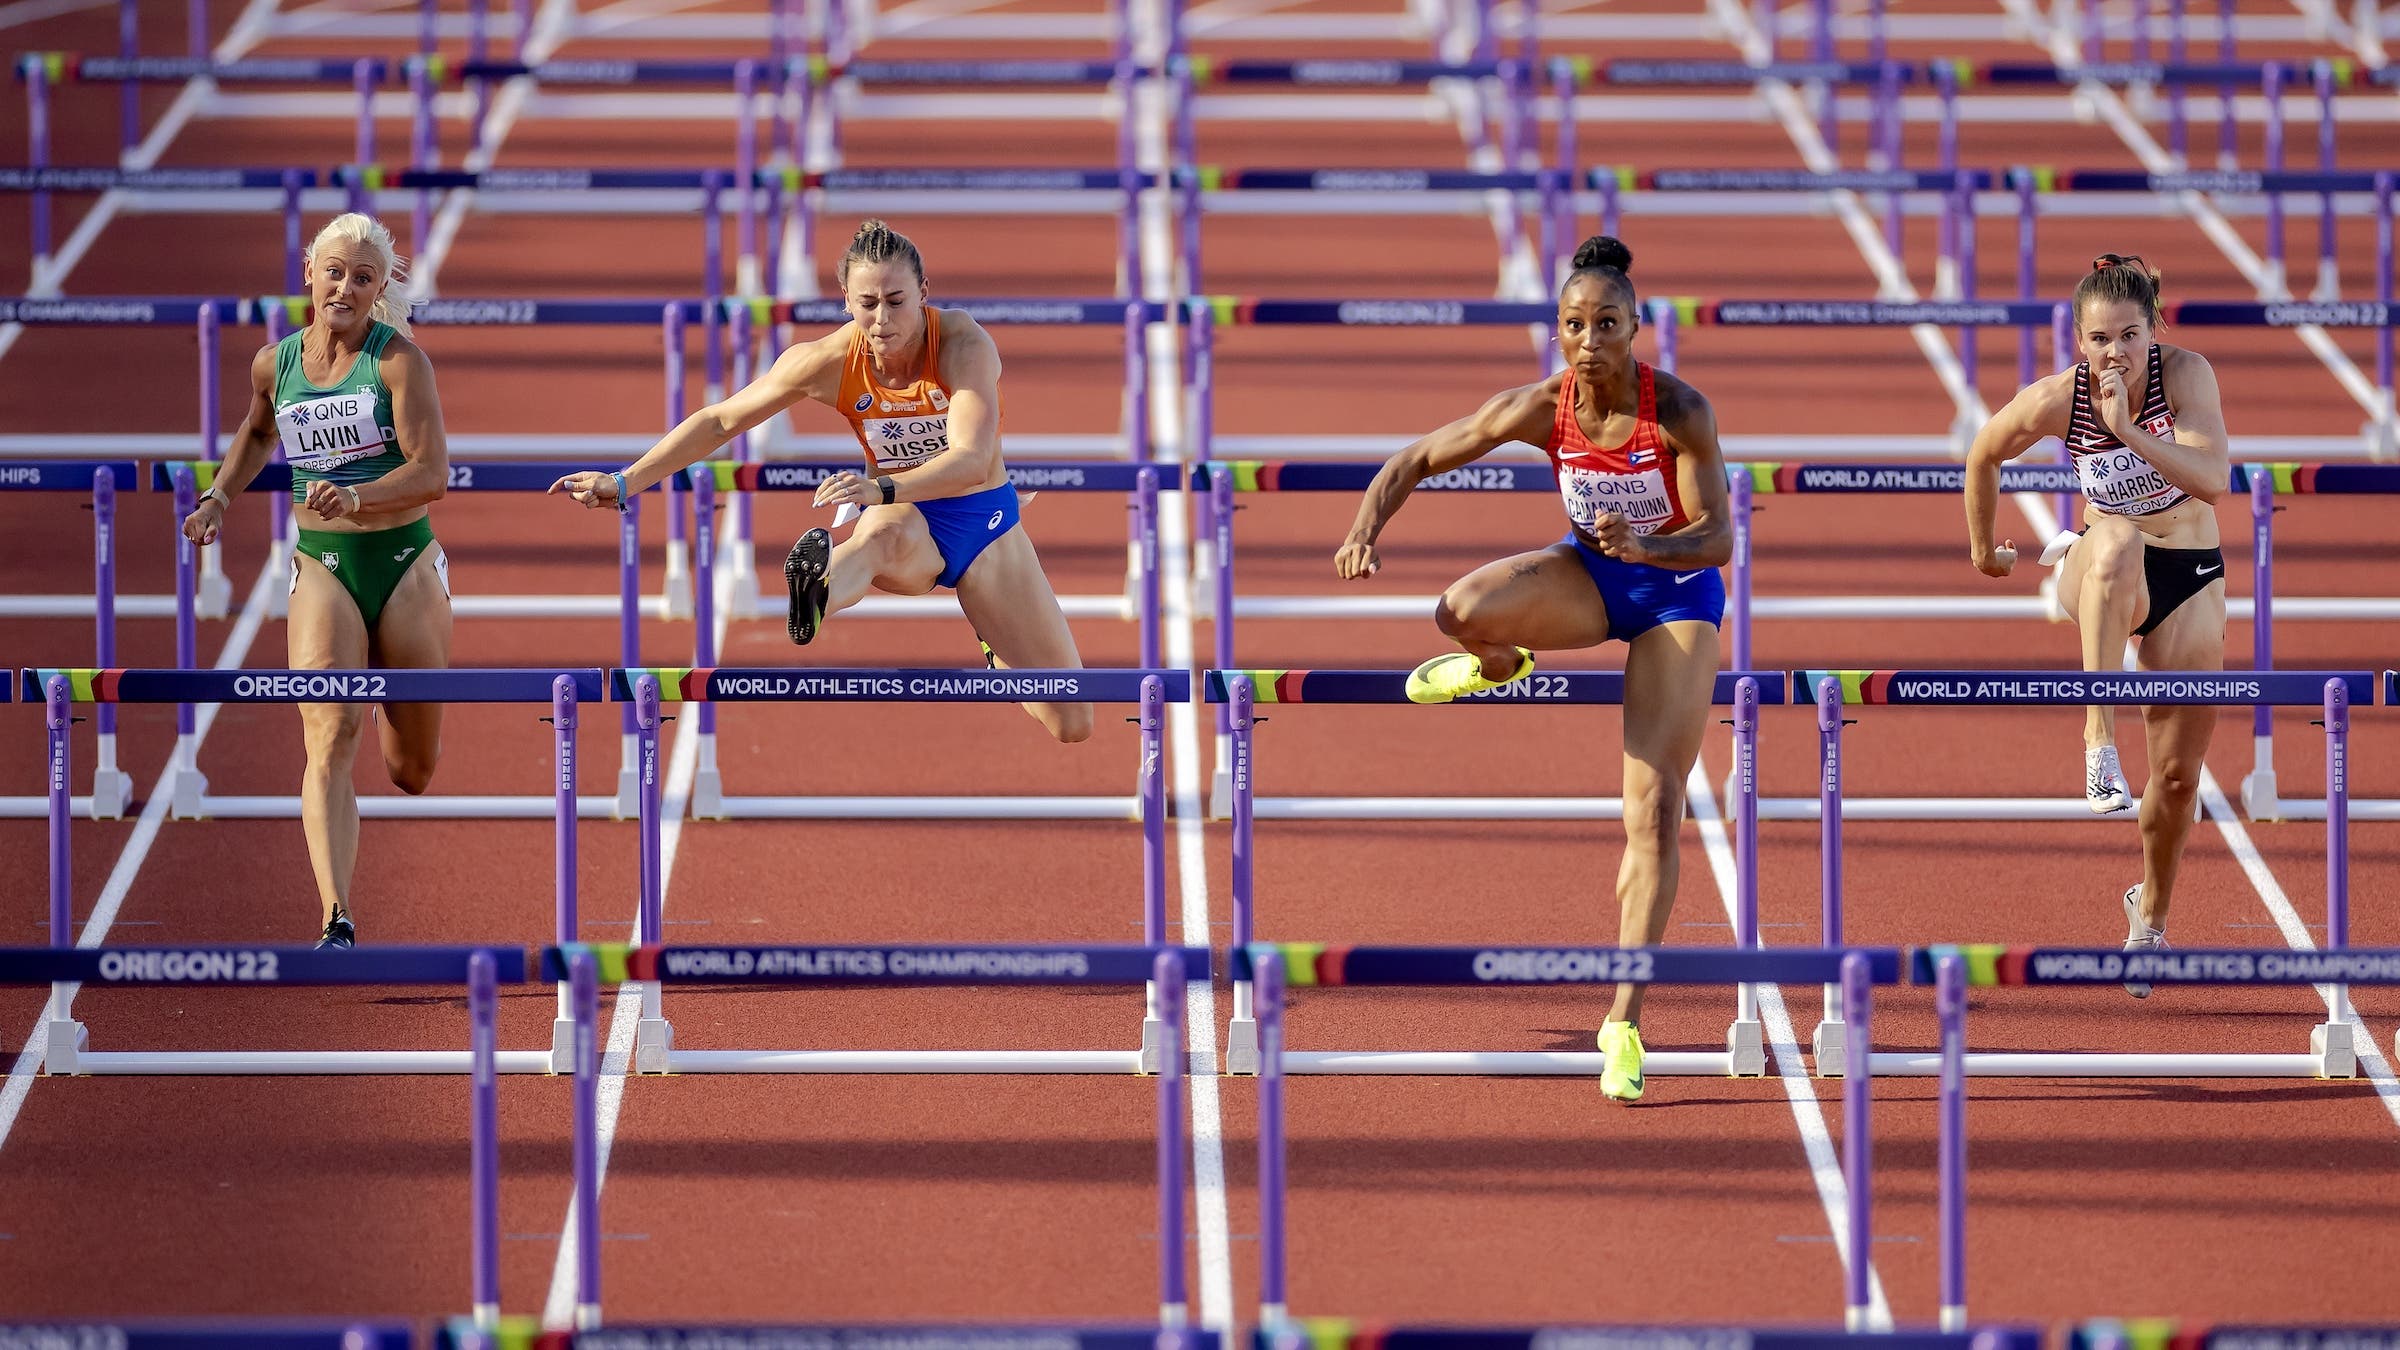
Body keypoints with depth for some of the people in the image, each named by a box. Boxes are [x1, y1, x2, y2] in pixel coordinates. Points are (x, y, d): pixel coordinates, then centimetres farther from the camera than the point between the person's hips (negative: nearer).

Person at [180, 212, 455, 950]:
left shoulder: (399, 359, -9)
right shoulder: (275, 364, 2)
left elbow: (432, 472, -17)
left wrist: (358, 498, -32)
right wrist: (218, 497, 13)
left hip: (404, 561, -1)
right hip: (323, 566, 1)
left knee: (413, 772, 13)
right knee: (331, 737, -21)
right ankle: (336, 920, -29)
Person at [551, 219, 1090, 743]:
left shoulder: (964, 345, -25)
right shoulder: (829, 361, -17)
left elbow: (971, 460, -40)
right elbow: (720, 421, -7)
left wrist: (881, 489, -57)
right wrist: (625, 482, -11)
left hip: (983, 523, 1)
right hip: (903, 515, -1)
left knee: (1071, 723, -3)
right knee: (890, 535, -43)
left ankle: (1000, 652, 32)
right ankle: (814, 596, -78)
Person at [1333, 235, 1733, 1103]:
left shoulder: (1680, 411, -26)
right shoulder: (1541, 409, -18)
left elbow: (1716, 541, -25)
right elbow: (1416, 461, -10)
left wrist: (1643, 546, -45)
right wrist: (1367, 528, -28)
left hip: (1675, 589, -2)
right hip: (1589, 574, 2)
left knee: (1654, 810, -9)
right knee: (1462, 611, -31)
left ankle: (1625, 1022, -4)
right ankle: (1498, 666, 10)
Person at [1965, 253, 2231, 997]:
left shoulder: (2186, 374, -22)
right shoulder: (2057, 399, -19)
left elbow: (2212, 480, -34)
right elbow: (1985, 454, 1)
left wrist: (2129, 431, -44)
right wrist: (1983, 550, 11)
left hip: (2190, 576, 1)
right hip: (2102, 576, -1)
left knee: (2177, 774, 3)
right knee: (2117, 540, -41)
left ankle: (2151, 913, 33)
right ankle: (2099, 744, -48)